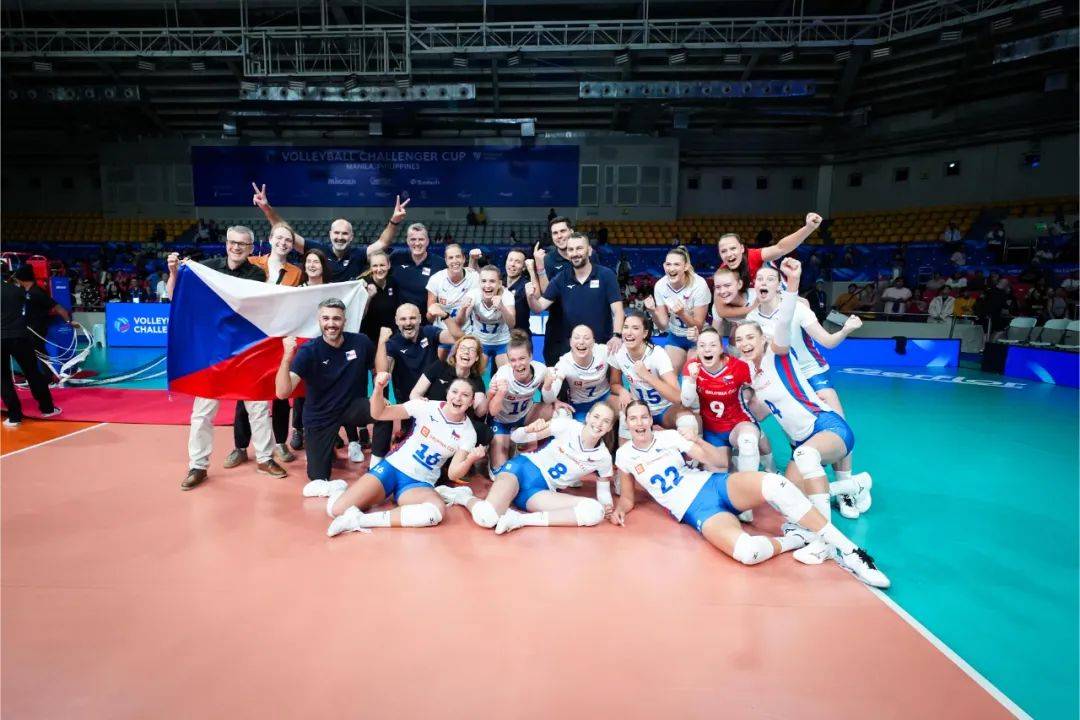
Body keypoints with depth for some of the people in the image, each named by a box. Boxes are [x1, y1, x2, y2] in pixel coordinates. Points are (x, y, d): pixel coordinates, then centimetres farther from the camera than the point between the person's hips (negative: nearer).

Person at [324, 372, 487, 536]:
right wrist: (379, 388, -27)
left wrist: (470, 459, -28)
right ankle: (338, 490, 16)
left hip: (420, 484, 1)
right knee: (336, 509, -20)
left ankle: (362, 520, -28)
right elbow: (378, 414, -7)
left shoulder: (468, 433, -3)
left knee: (438, 510, -36)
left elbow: (453, 474, -7)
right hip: (392, 467, -1)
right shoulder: (426, 407, -7)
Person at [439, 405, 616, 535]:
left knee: (595, 512, -25)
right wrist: (529, 429, -26)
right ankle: (463, 496, 3)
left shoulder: (603, 457, -1)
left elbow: (604, 488, 13)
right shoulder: (567, 425, -7)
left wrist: (607, 503, -11)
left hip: (541, 491, 3)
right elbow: (516, 437, -2)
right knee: (485, 518, -33)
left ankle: (522, 519, -24)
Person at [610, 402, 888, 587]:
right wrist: (619, 509, -7)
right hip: (696, 512, -2)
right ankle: (797, 538, -5)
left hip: (716, 484, 2)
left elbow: (714, 460, 8)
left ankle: (847, 551, -21)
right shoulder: (624, 455, 5)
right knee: (748, 552, -36)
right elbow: (628, 498, 15)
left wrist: (697, 440, -10)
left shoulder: (669, 436, 8)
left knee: (773, 484, -33)